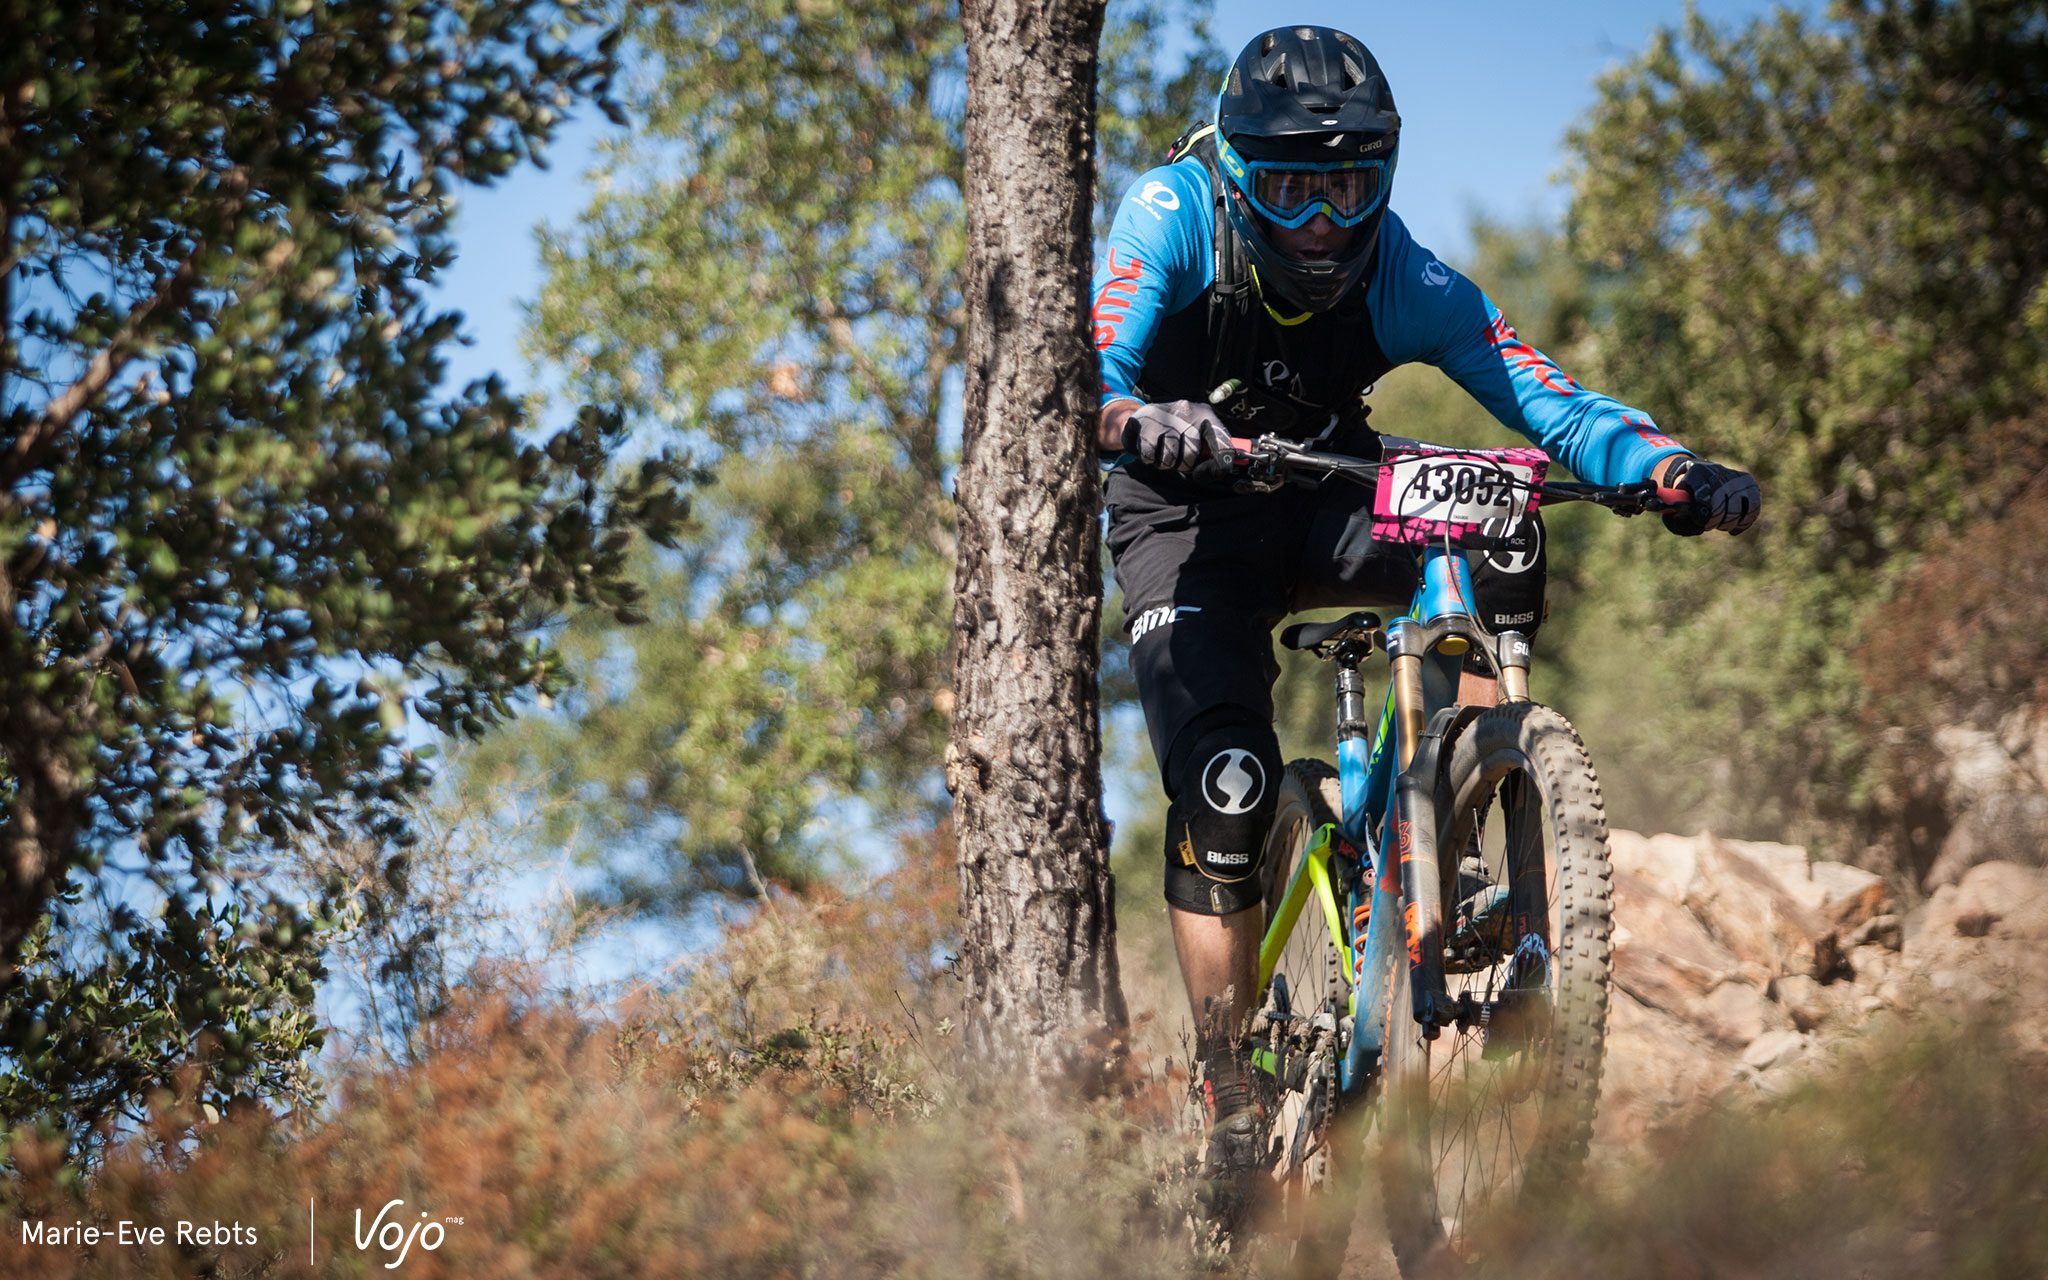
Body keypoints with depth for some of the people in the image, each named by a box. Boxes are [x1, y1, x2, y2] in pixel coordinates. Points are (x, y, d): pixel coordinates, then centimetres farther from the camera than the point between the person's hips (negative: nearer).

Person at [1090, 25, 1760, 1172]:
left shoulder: (1409, 283, -19)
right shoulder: (1173, 217, -22)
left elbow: (1552, 404, -25)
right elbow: (1086, 375, -34)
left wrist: (1677, 468, -44)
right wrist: (1139, 420, -58)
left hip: (1325, 509, 2)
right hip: (1191, 523, -2)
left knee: (1502, 557, -28)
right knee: (1225, 784, -21)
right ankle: (1226, 1091, -12)